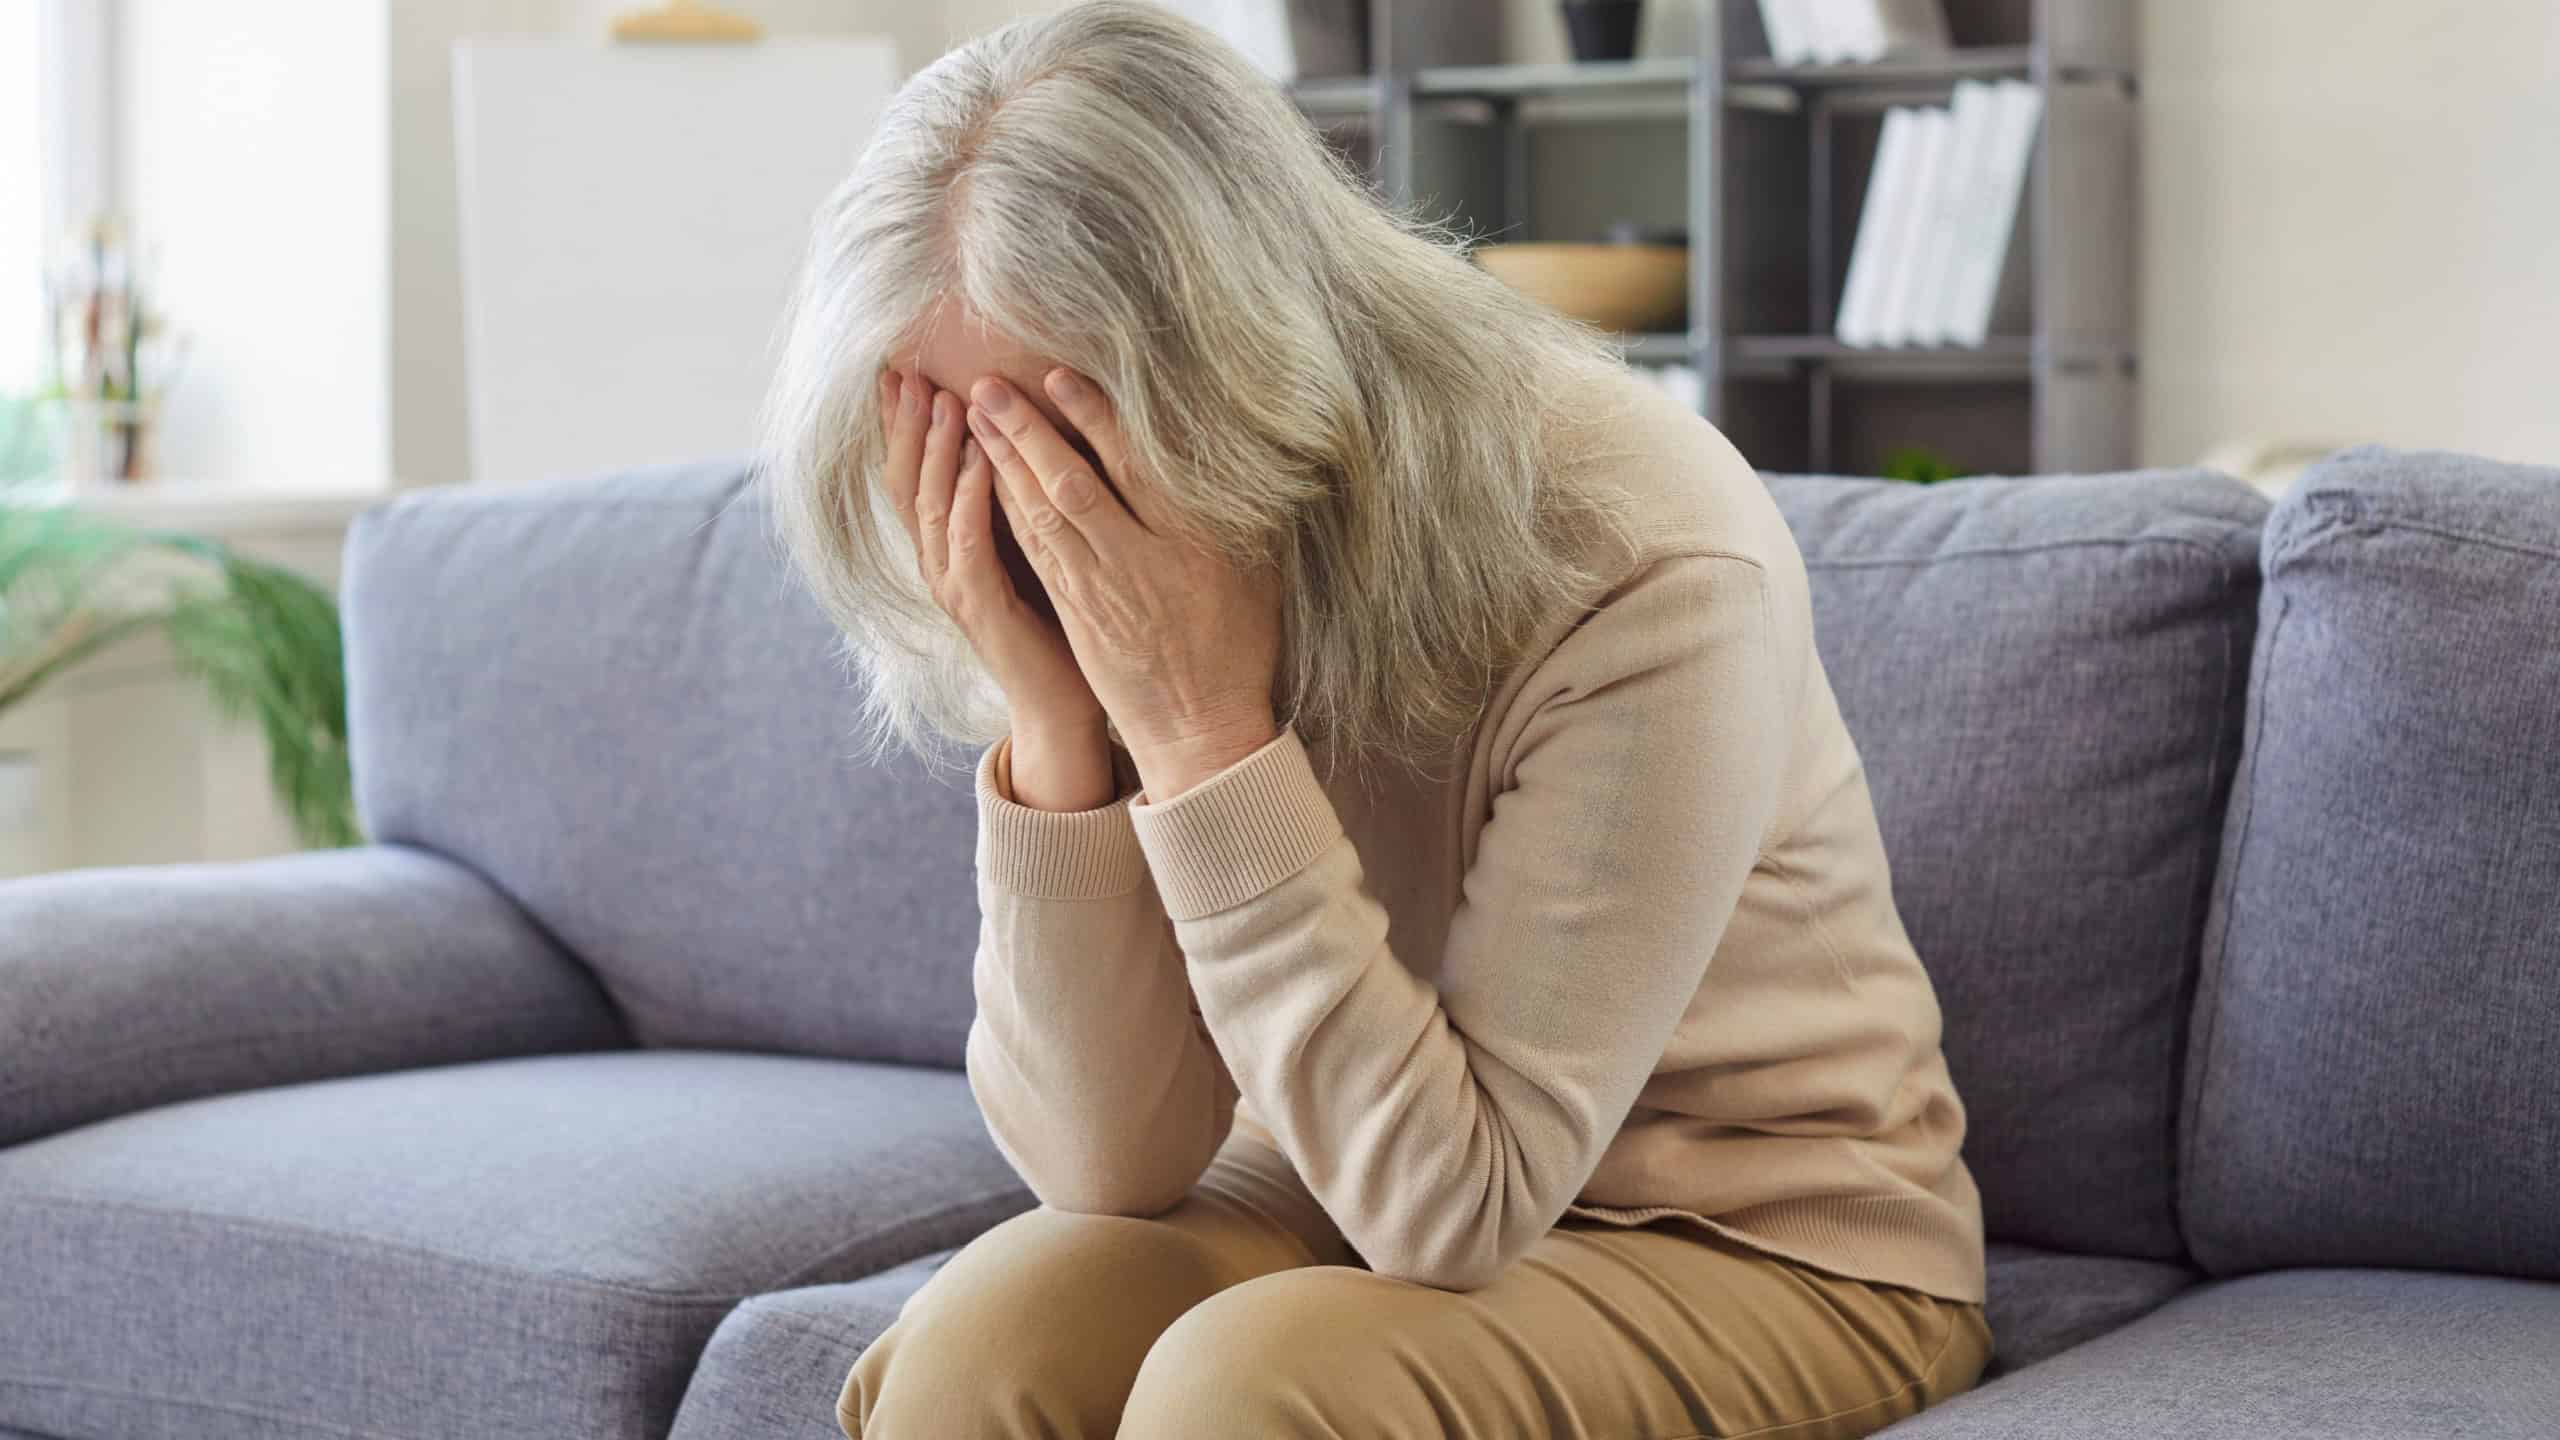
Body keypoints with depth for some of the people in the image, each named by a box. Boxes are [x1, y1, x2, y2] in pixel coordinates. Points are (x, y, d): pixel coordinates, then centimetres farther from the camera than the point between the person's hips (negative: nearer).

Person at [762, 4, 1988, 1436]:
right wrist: (1056, 727, -25)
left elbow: (1453, 1205, -25)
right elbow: (1114, 1168, -12)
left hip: (1765, 1248, -4)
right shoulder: (1107, 575, -11)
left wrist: (1206, 731, -32)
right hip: (1365, 1190, 4)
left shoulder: (1647, 572, -27)